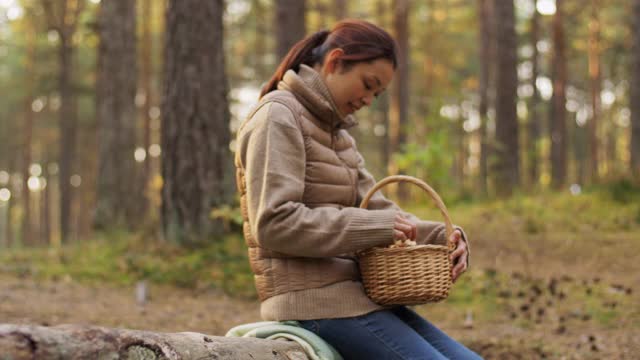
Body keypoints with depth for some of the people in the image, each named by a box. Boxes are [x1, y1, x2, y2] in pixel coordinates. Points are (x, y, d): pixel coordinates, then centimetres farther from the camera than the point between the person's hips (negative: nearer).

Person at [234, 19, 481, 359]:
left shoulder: (335, 131, 20)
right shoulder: (278, 116, -8)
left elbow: (376, 208, 14)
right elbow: (274, 222, -19)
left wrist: (441, 238, -5)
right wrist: (376, 227, -20)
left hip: (353, 292, 9)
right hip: (313, 300, -9)